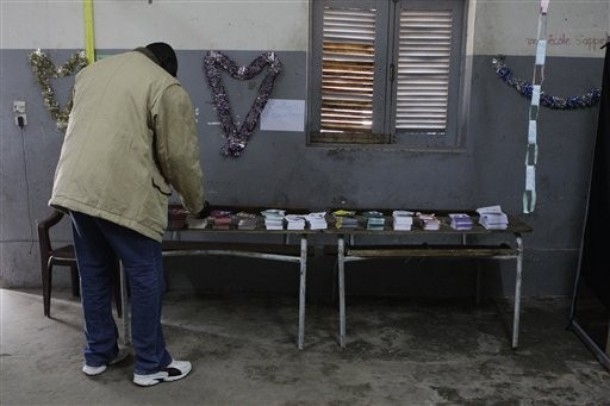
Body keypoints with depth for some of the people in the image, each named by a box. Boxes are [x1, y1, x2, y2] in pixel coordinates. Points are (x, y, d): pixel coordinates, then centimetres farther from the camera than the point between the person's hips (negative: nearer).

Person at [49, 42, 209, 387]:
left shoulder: (92, 71, 20)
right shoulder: (167, 88, -2)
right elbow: (180, 157, -5)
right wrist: (197, 203, 9)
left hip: (73, 188, 8)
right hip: (123, 195, -7)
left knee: (94, 273, 18)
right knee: (146, 278, 5)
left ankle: (99, 354, 30)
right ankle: (151, 365, 15)